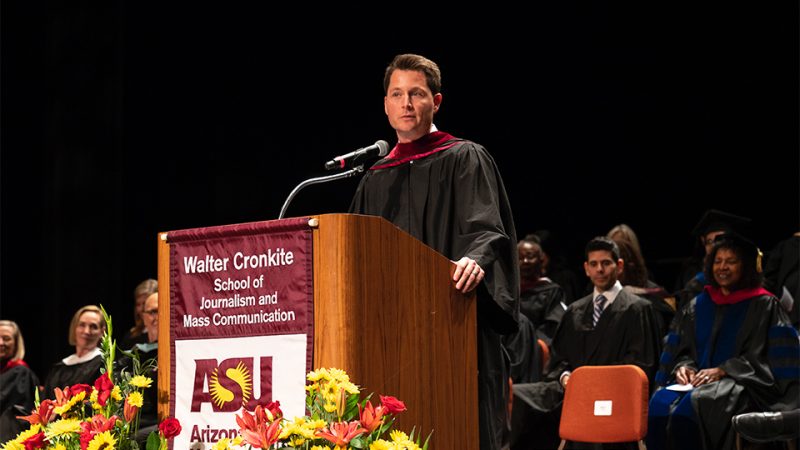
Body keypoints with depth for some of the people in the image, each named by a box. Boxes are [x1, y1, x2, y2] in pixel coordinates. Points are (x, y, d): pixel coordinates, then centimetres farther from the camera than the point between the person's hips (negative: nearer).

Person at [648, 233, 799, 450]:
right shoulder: (697, 306, 20)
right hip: (697, 380, 4)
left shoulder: (764, 306, 6)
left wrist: (721, 371, -14)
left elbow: (760, 359, -3)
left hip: (740, 386, -4)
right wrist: (683, 366, -4)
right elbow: (681, 351, 19)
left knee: (692, 405, -36)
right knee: (660, 403, -29)